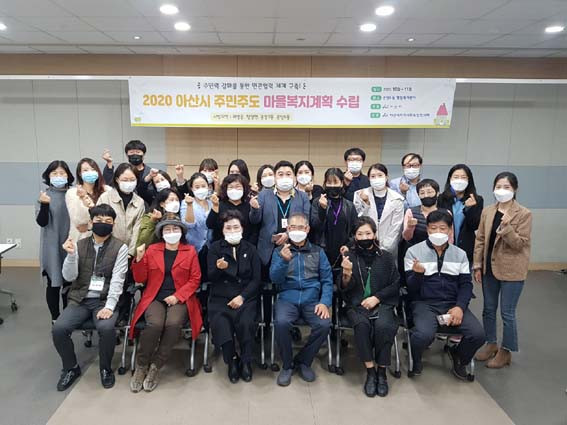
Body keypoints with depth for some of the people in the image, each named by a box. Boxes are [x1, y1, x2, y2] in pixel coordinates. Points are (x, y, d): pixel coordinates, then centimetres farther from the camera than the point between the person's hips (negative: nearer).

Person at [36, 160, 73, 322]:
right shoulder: (45, 195, -4)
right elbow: (41, 222, -10)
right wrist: (44, 204, -26)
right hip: (52, 247, -2)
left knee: (69, 282, 11)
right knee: (53, 283, 4)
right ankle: (55, 319, 18)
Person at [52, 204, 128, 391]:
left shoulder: (120, 247, -4)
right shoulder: (79, 245, 6)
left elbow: (117, 280, -12)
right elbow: (69, 277, 0)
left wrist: (109, 306, -22)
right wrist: (71, 255, -18)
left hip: (105, 300, -3)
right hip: (80, 300, 3)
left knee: (106, 328, -31)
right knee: (58, 328, -20)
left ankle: (105, 368, -2)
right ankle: (71, 368, 7)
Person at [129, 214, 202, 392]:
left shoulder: (190, 251, 8)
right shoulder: (152, 250, 12)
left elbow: (195, 279, 2)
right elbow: (140, 279, 11)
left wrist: (177, 296, -10)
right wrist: (139, 259, -6)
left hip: (179, 300, 0)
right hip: (155, 298, 1)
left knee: (173, 324, -32)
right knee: (155, 324, -30)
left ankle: (155, 367, -14)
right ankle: (141, 366, -8)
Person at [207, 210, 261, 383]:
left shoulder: (250, 249, 11)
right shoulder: (215, 248, 10)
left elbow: (256, 279, 5)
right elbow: (211, 277, 2)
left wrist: (242, 296, -10)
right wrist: (219, 268, -21)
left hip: (245, 297, 0)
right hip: (220, 298, 0)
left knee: (245, 322, -30)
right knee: (220, 324, -29)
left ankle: (246, 361, -5)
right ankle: (232, 360, -3)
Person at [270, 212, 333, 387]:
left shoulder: (318, 252, 14)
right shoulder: (280, 251, 11)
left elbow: (327, 280, 8)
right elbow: (274, 278, -2)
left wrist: (325, 302, -9)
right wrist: (284, 260, -20)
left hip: (312, 299, 1)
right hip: (287, 298, -1)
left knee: (324, 324, -27)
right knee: (281, 322, -32)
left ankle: (303, 360, 1)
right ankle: (287, 364, -4)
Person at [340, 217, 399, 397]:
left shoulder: (386, 257, 11)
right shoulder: (350, 257, 8)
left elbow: (395, 285, 9)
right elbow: (345, 289, 1)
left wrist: (376, 297, -7)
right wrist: (347, 275, -22)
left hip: (382, 303, 1)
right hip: (357, 304, 0)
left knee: (383, 325, -31)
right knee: (362, 325, -33)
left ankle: (382, 372, -13)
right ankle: (370, 372, -19)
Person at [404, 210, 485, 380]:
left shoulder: (460, 254, 10)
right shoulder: (414, 252, 0)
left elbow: (466, 284, 7)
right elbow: (411, 288, -2)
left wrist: (460, 307, -11)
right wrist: (417, 273, -25)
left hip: (452, 304, 4)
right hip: (424, 303, -3)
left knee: (478, 334, -19)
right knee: (424, 335, -32)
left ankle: (459, 356, 18)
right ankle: (415, 360, 7)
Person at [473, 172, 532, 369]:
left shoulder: (524, 214, -9)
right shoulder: (487, 212, 4)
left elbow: (520, 243, -13)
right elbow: (480, 240, 6)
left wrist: (506, 227, -28)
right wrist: (477, 265, 4)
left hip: (511, 271, -5)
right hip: (489, 268, 5)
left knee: (507, 313, 3)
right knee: (488, 309, 15)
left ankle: (506, 351, 20)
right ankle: (491, 344, 33)